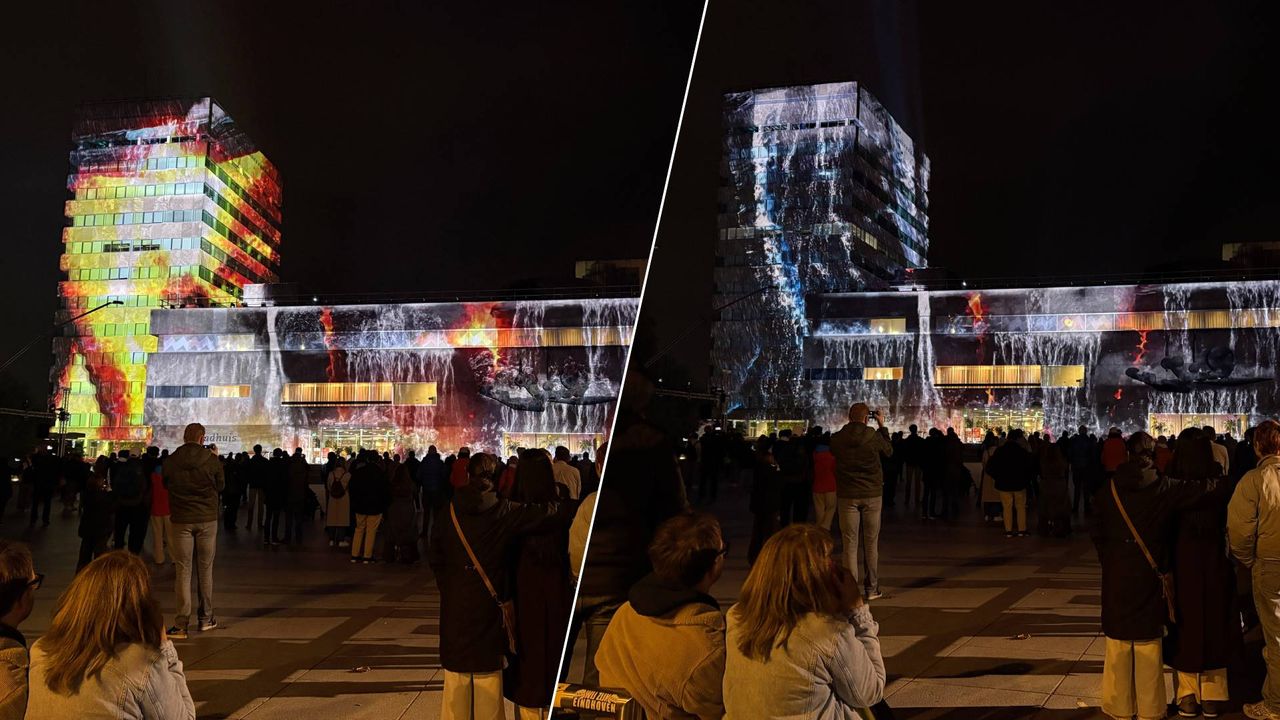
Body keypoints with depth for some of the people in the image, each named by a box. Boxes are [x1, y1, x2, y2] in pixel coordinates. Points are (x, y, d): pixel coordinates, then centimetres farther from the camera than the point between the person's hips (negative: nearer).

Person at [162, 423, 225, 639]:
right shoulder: (212, 460, -8)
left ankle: (181, 623, -1)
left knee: (183, 570, 3)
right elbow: (221, 486, 4)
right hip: (207, 518, 0)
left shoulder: (170, 461, -5)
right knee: (205, 568, 11)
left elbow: (166, 485, 10)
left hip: (181, 521, 0)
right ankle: (206, 618, 18)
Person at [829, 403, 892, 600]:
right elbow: (889, 451, 9)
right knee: (871, 543, 10)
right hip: (872, 495, 0)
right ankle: (871, 588, 14)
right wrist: (882, 427, 18)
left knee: (850, 544, 3)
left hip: (847, 496, 0)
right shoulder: (874, 437, -10)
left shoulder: (837, 439, -7)